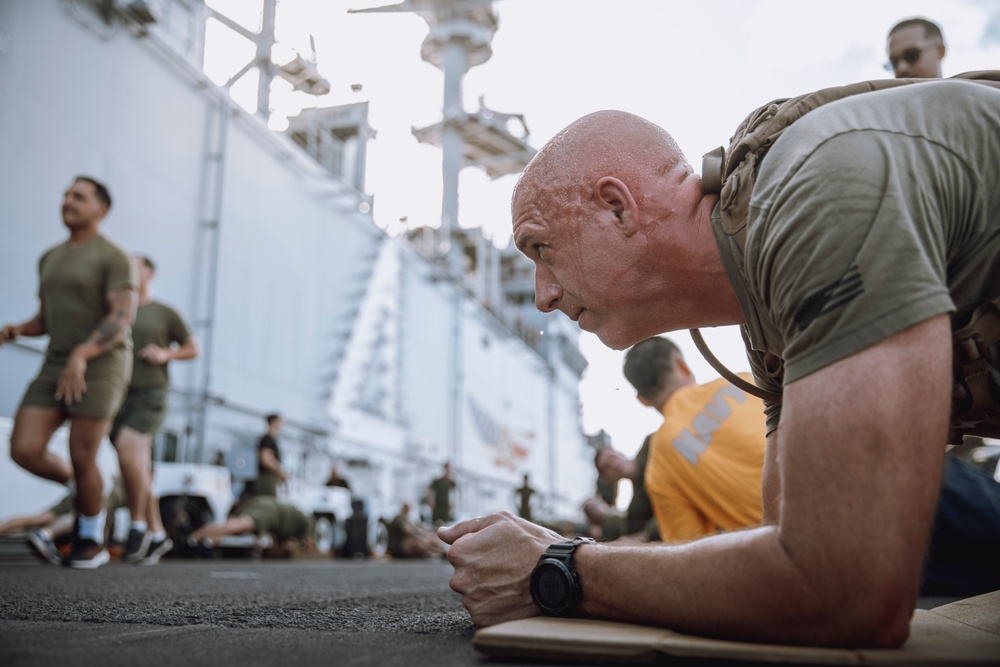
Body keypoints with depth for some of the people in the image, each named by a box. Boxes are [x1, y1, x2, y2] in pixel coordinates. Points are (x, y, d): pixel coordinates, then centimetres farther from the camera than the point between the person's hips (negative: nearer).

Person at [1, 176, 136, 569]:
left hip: (101, 368, -6)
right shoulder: (51, 259, 17)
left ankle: (90, 542, 16)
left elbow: (122, 320, -19)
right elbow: (45, 322, 21)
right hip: (58, 368, 7)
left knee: (81, 459, -7)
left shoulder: (115, 258, -8)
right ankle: (87, 492, 21)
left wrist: (81, 355, -33)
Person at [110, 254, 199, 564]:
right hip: (117, 396, 5)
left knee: (128, 449, -26)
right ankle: (157, 535, 14)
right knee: (139, 470, 3)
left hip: (151, 395, -4)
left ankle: (138, 526, -12)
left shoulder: (165, 313, 7)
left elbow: (193, 348, 10)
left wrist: (165, 354, -8)